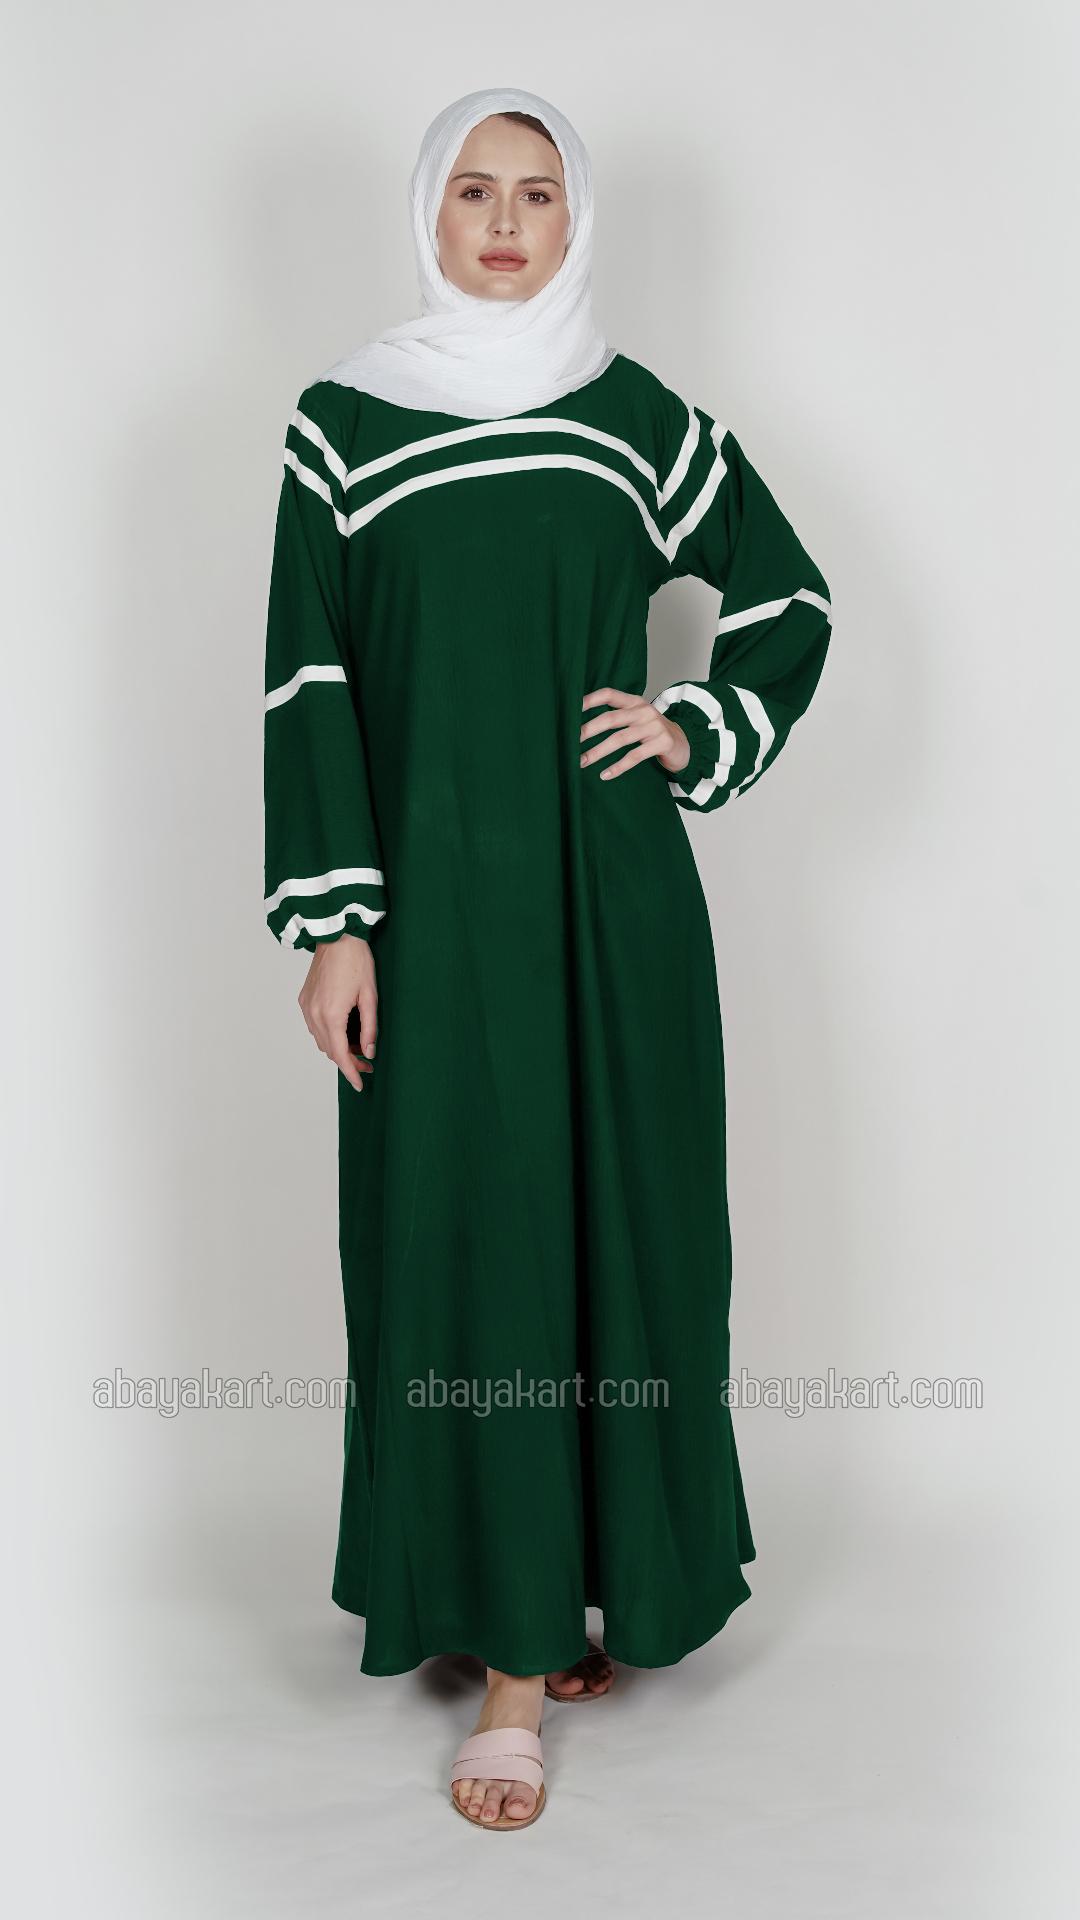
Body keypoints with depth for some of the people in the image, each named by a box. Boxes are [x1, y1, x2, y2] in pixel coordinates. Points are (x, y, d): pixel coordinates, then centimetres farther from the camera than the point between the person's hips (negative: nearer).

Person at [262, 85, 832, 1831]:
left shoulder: (642, 417, 6)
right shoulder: (341, 425, 3)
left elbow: (792, 602, 16)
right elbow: (309, 686, 0)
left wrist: (701, 732, -1)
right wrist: (330, 923, -6)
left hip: (610, 890, 1)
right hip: (436, 897, -1)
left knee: (616, 1222, 6)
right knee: (464, 1245, 0)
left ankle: (599, 1580, 25)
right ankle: (516, 1644, 10)